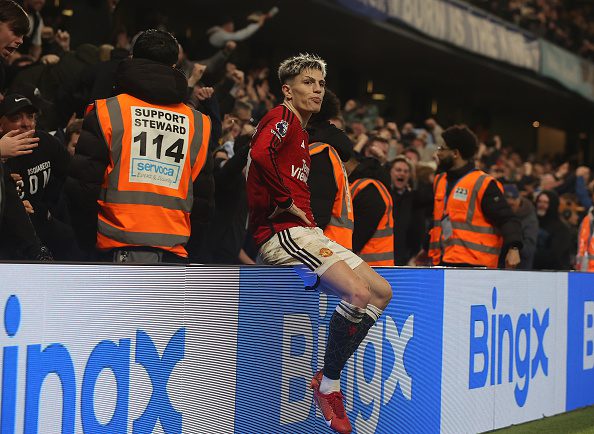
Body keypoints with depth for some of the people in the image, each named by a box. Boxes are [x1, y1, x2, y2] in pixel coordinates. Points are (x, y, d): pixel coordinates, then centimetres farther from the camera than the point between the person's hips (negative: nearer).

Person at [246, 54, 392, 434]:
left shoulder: (303, 135, 26)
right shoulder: (283, 118, -4)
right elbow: (260, 153, -26)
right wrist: (285, 203, -17)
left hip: (305, 232, 10)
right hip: (280, 232, -10)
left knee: (382, 291, 4)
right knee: (358, 292, -26)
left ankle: (329, 376, 6)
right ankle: (328, 385, -11)